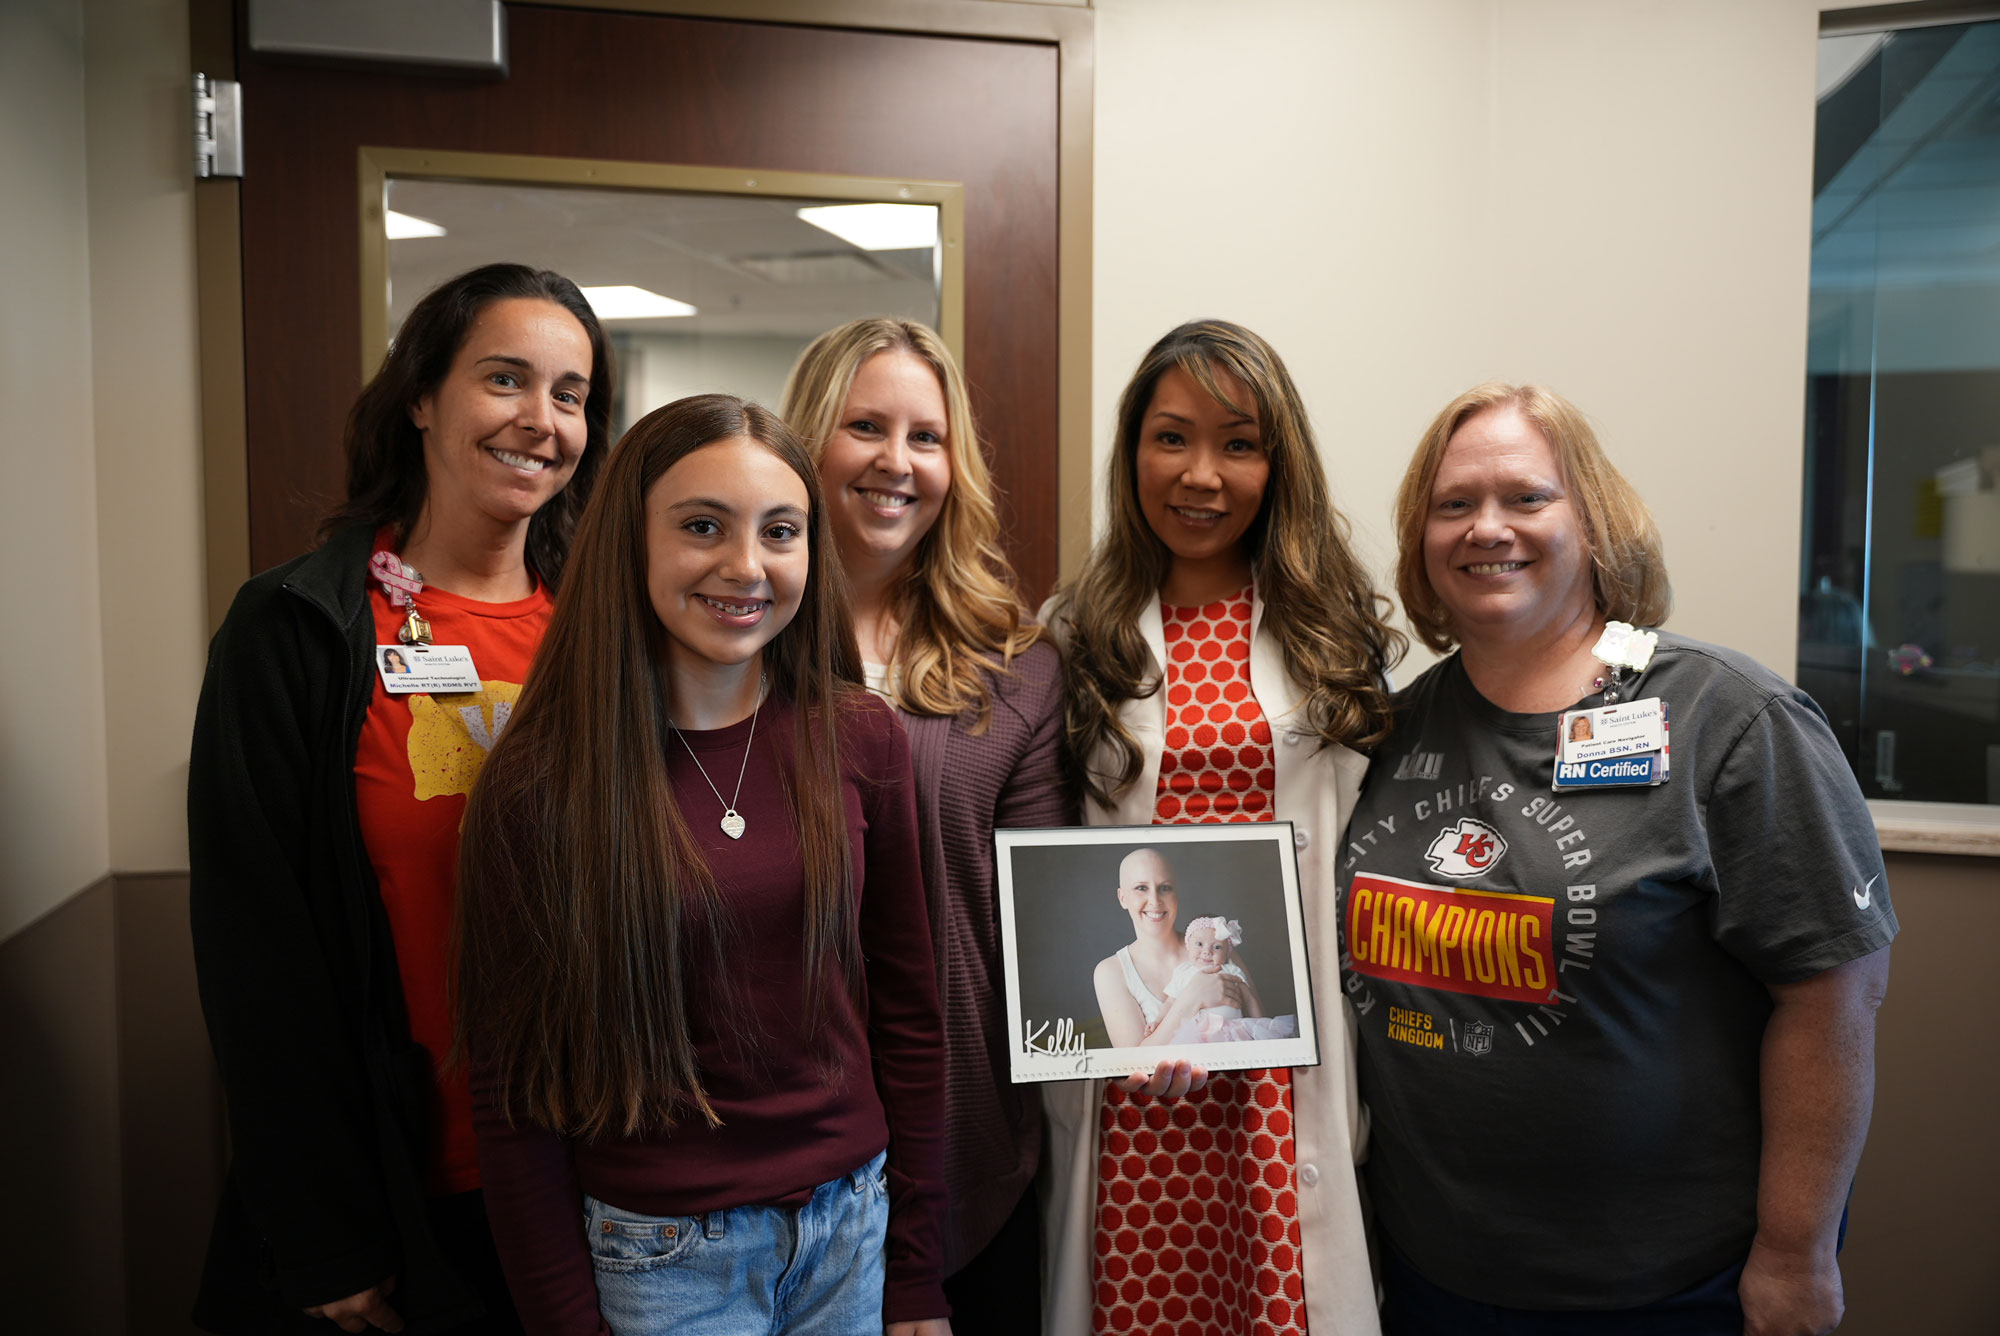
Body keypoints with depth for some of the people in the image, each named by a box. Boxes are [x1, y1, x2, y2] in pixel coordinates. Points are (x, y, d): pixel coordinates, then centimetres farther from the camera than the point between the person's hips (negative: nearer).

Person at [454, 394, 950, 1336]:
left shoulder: (861, 739, -6)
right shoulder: (537, 784, -12)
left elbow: (906, 1010, 0)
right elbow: (510, 1091, -7)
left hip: (853, 1227, 3)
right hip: (656, 1254, -2)